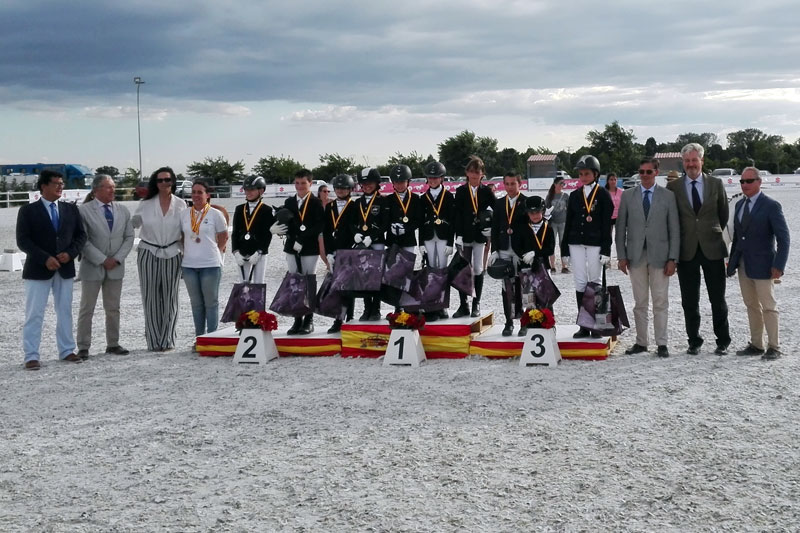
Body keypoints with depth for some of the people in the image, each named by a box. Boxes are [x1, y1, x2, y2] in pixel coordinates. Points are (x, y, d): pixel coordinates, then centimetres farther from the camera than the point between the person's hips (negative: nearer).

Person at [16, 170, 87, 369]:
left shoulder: (70, 209, 8)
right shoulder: (28, 210, -3)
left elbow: (81, 235, 7)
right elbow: (23, 240, -9)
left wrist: (70, 253, -10)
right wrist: (45, 258, -19)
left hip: (65, 269, 4)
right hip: (38, 270, -4)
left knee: (65, 311, 11)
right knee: (34, 314, -2)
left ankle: (67, 351, 21)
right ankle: (31, 356, 2)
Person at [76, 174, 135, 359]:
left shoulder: (123, 210, 8)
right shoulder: (84, 210, -6)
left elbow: (129, 237, 6)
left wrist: (117, 258, -7)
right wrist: (102, 260, -14)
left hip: (115, 267, 4)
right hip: (92, 267, -4)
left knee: (113, 309, 10)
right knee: (87, 309, 1)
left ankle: (113, 344, 19)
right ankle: (83, 347, 6)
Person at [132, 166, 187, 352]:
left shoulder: (181, 205, 5)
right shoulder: (146, 204, 3)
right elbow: (132, 225, 12)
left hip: (172, 255, 1)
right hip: (148, 254, 0)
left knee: (170, 298, 3)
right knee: (151, 298, 1)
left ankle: (167, 340, 11)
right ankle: (153, 341, 8)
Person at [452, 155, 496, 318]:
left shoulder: (487, 191, 4)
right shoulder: (461, 191, 4)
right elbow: (457, 214, 0)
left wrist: (491, 225, -9)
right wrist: (458, 235, -7)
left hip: (481, 235, 0)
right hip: (465, 235, 0)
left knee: (478, 269, 4)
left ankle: (476, 305, 12)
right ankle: (463, 305, 4)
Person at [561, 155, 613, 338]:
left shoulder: (603, 194, -1)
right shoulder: (574, 195, 10)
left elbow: (607, 223, -5)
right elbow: (568, 222, 10)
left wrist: (606, 249, -11)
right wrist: (564, 249, 6)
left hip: (595, 243, -3)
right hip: (576, 243, 4)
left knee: (595, 282, 2)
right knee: (580, 283, 2)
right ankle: (583, 325, 6)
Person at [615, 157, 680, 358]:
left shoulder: (668, 196, 2)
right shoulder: (628, 196, 6)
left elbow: (674, 229, 1)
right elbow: (621, 227, 7)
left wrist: (673, 258, -5)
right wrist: (621, 256, 1)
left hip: (659, 256, -1)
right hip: (636, 256, 1)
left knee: (661, 302, 1)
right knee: (640, 302, 7)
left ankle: (661, 343, 7)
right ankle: (641, 342, 14)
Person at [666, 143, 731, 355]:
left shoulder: (716, 184, 4)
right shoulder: (673, 187, 2)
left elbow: (724, 215, 12)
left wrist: (714, 234, 11)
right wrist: (675, 245, 2)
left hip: (712, 249, 0)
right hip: (686, 250, 0)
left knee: (718, 299, 5)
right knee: (689, 301, 6)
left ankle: (723, 341, 17)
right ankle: (694, 341, 17)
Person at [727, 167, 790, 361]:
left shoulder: (771, 206, -10)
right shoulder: (740, 205, 11)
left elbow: (783, 238, -11)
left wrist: (779, 266, -17)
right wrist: (732, 260, 13)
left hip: (761, 265, -7)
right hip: (743, 265, 7)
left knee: (768, 306, 0)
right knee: (751, 306, 12)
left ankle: (773, 347, 7)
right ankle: (756, 345, 21)